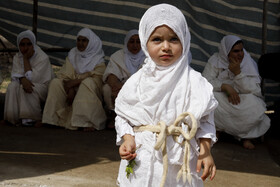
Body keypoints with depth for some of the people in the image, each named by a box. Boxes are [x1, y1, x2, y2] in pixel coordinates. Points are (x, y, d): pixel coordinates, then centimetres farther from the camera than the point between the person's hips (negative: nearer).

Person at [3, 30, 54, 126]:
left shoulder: (43, 57, -15)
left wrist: (26, 58, -21)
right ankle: (15, 118, -22)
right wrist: (23, 80, -34)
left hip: (42, 87, -5)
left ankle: (34, 118, -22)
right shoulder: (17, 57, 4)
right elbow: (15, 75, -10)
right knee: (12, 86, -26)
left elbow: (32, 77, -23)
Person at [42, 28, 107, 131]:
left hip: (91, 94, -3)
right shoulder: (72, 55, 13)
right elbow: (65, 75, 2)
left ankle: (88, 122, -39)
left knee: (87, 82, -34)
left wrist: (74, 82, -20)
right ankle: (55, 118, -22)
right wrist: (70, 89, -18)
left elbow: (96, 80, -14)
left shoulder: (98, 60, 0)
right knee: (55, 82, -18)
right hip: (74, 90, 4)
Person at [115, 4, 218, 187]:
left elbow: (205, 120, 3)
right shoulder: (137, 81, -1)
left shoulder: (194, 81, -4)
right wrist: (128, 139, -9)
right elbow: (123, 116, 7)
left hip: (180, 161, 0)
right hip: (141, 161, 1)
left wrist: (205, 151, -5)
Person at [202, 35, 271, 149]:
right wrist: (226, 86, -28)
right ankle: (215, 127, -2)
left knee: (256, 106, -33)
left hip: (243, 101, 0)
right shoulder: (215, 60, -5)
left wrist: (238, 73, -25)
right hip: (222, 100, 0)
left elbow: (255, 90, -15)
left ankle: (245, 135, -4)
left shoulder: (249, 63, -6)